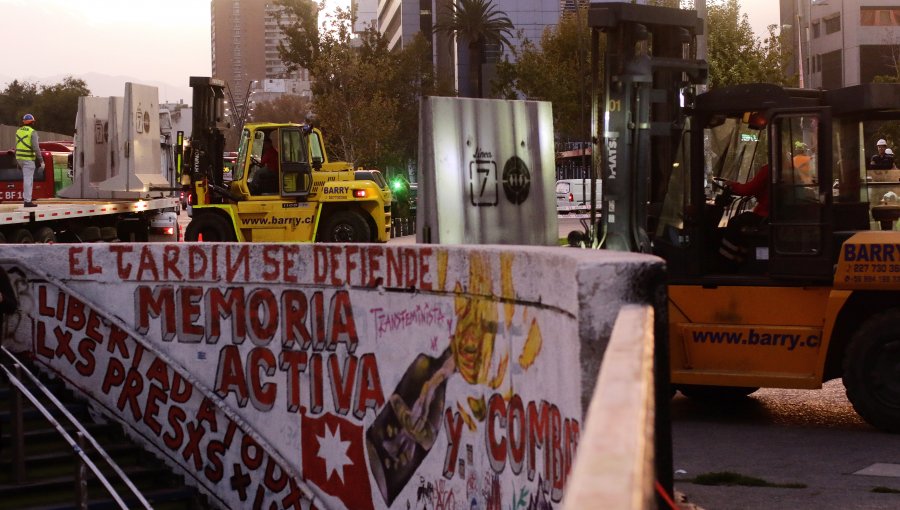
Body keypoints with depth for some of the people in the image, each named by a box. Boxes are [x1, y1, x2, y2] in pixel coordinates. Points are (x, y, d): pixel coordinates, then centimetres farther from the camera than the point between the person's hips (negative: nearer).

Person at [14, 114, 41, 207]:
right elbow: (36, 147, -16)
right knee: (28, 179, -6)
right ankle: (27, 201, -7)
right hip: (29, 158, -7)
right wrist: (40, 158, -8)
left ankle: (25, 195, 25)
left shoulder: (19, 131, 11)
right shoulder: (32, 132, -11)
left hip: (19, 158, 7)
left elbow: (16, 146, 14)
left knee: (27, 177, 27)